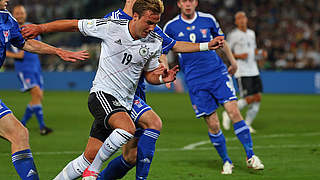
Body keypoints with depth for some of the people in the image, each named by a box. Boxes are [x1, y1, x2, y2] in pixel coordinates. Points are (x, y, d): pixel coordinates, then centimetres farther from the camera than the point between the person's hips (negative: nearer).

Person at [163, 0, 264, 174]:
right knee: (213, 124, -5)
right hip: (195, 80, -1)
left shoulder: (208, 20, 3)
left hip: (218, 73, 1)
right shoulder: (171, 27, -1)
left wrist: (232, 62, 27)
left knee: (234, 112, -13)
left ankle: (250, 156, -3)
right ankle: (226, 161, 14)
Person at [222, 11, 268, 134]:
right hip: (242, 72, -7)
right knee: (249, 99, -13)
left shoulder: (251, 33, 14)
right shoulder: (233, 35, -6)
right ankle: (228, 114, 9)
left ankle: (247, 125, 10)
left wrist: (261, 52, 6)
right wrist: (239, 56, -18)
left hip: (254, 71, 7)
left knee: (257, 98, -1)